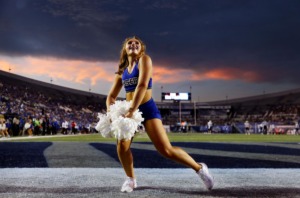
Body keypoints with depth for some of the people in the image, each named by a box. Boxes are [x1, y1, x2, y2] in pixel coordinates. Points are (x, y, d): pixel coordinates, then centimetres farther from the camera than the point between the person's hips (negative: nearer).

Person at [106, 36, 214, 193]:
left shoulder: (144, 59, -4)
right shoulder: (121, 71, 13)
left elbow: (142, 86, -18)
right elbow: (111, 96, 12)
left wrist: (132, 110, -27)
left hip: (147, 108, -5)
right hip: (129, 110, 5)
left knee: (166, 149, -13)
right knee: (122, 144, -17)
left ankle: (199, 168, 6)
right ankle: (131, 179, 7)